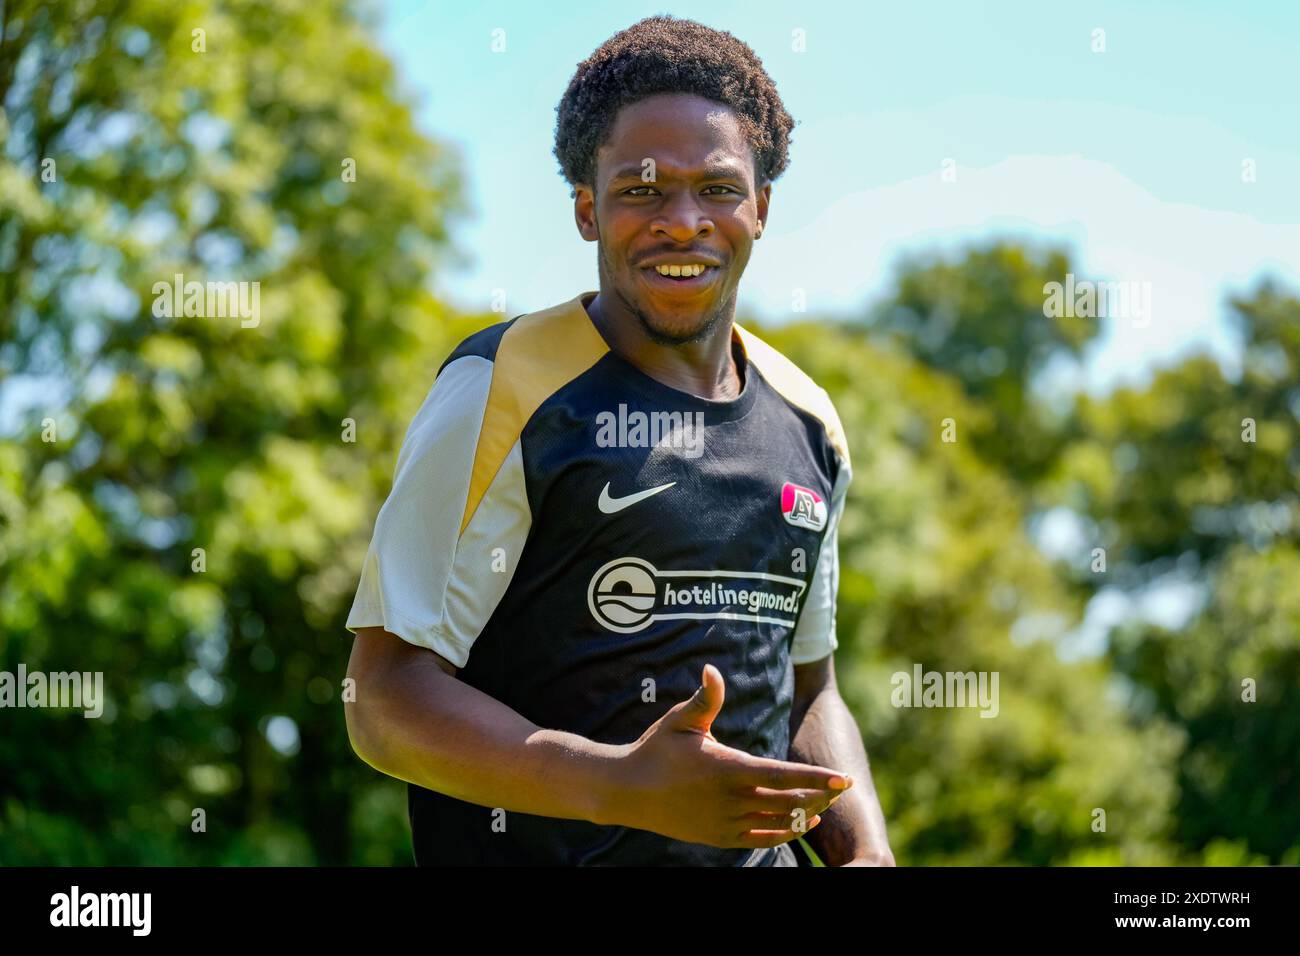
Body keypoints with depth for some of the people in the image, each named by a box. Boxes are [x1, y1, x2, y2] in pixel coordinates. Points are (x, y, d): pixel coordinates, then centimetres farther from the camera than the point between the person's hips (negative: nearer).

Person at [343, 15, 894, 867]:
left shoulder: (808, 424, 11)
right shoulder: (503, 391, -8)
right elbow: (387, 700, -13)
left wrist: (869, 849, 2)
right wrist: (627, 788, -24)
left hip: (761, 852, 5)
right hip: (540, 847, -5)